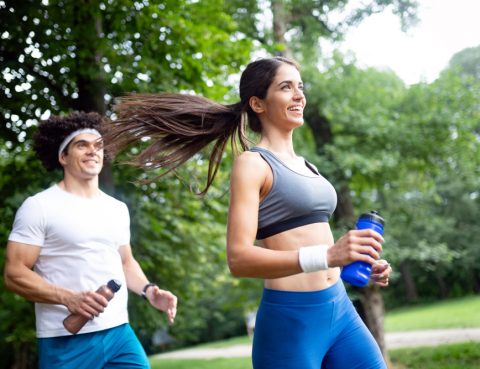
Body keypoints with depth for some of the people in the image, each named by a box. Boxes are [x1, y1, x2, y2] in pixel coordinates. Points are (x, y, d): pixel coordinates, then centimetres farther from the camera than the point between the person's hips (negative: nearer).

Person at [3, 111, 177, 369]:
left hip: (120, 333, 5)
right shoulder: (39, 207, -4)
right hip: (66, 341, -5)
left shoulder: (118, 209, 15)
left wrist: (148, 290, 5)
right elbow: (14, 273, -8)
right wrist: (68, 298, -22)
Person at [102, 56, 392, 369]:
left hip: (340, 309, 8)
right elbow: (239, 258, -20)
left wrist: (361, 263, 11)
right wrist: (326, 256, -30)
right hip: (290, 320, -8)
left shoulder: (305, 167, 16)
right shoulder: (253, 163, -8)